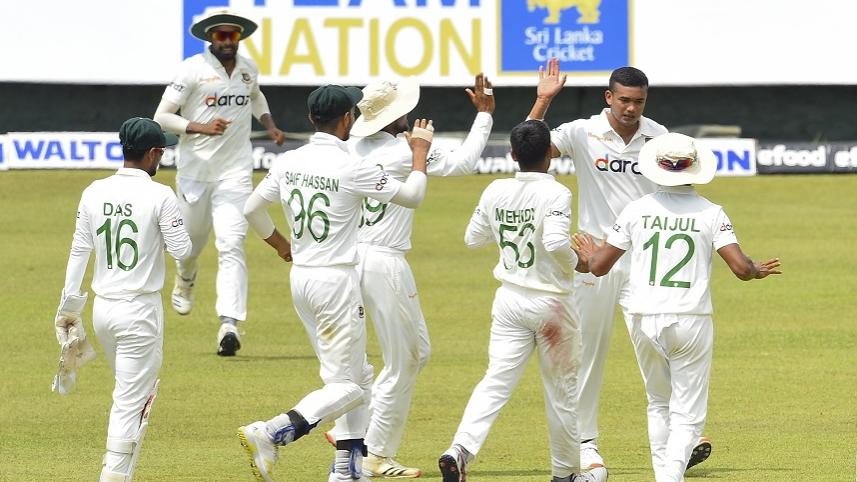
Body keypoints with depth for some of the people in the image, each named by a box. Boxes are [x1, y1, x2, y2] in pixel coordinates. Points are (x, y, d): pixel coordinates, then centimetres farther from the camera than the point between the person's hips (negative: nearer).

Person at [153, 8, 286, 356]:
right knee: (192, 240, 15)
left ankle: (229, 324, -23)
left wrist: (270, 125, 13)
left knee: (231, 245, -14)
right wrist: (200, 127, -25)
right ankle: (185, 280, 53)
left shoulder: (248, 69, 6)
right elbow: (161, 117, -10)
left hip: (235, 172, 2)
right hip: (195, 170, -2)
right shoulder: (193, 69, -9)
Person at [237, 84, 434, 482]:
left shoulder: (288, 163, 3)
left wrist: (278, 243, 30)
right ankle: (269, 435, -24)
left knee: (357, 375, 17)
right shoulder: (351, 168, -16)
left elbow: (252, 209, 13)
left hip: (300, 280, 8)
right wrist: (420, 152, 9)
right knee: (346, 385, -5)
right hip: (337, 281, -8)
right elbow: (411, 196, -7)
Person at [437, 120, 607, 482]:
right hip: (551, 302, -4)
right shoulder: (555, 194, -15)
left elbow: (473, 238, 11)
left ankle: (461, 449, -23)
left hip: (509, 301, 4)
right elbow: (556, 242, -29)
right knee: (561, 387, 11)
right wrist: (576, 264, -11)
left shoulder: (495, 192, 1)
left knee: (496, 381, -1)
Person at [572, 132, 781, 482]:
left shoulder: (636, 210, 1)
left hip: (645, 321, 2)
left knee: (659, 404, 21)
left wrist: (589, 256, 29)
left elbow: (600, 267, 5)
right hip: (691, 321, -2)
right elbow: (741, 267, -9)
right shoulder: (710, 213, -3)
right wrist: (758, 271, 14)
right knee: (688, 413, 2)